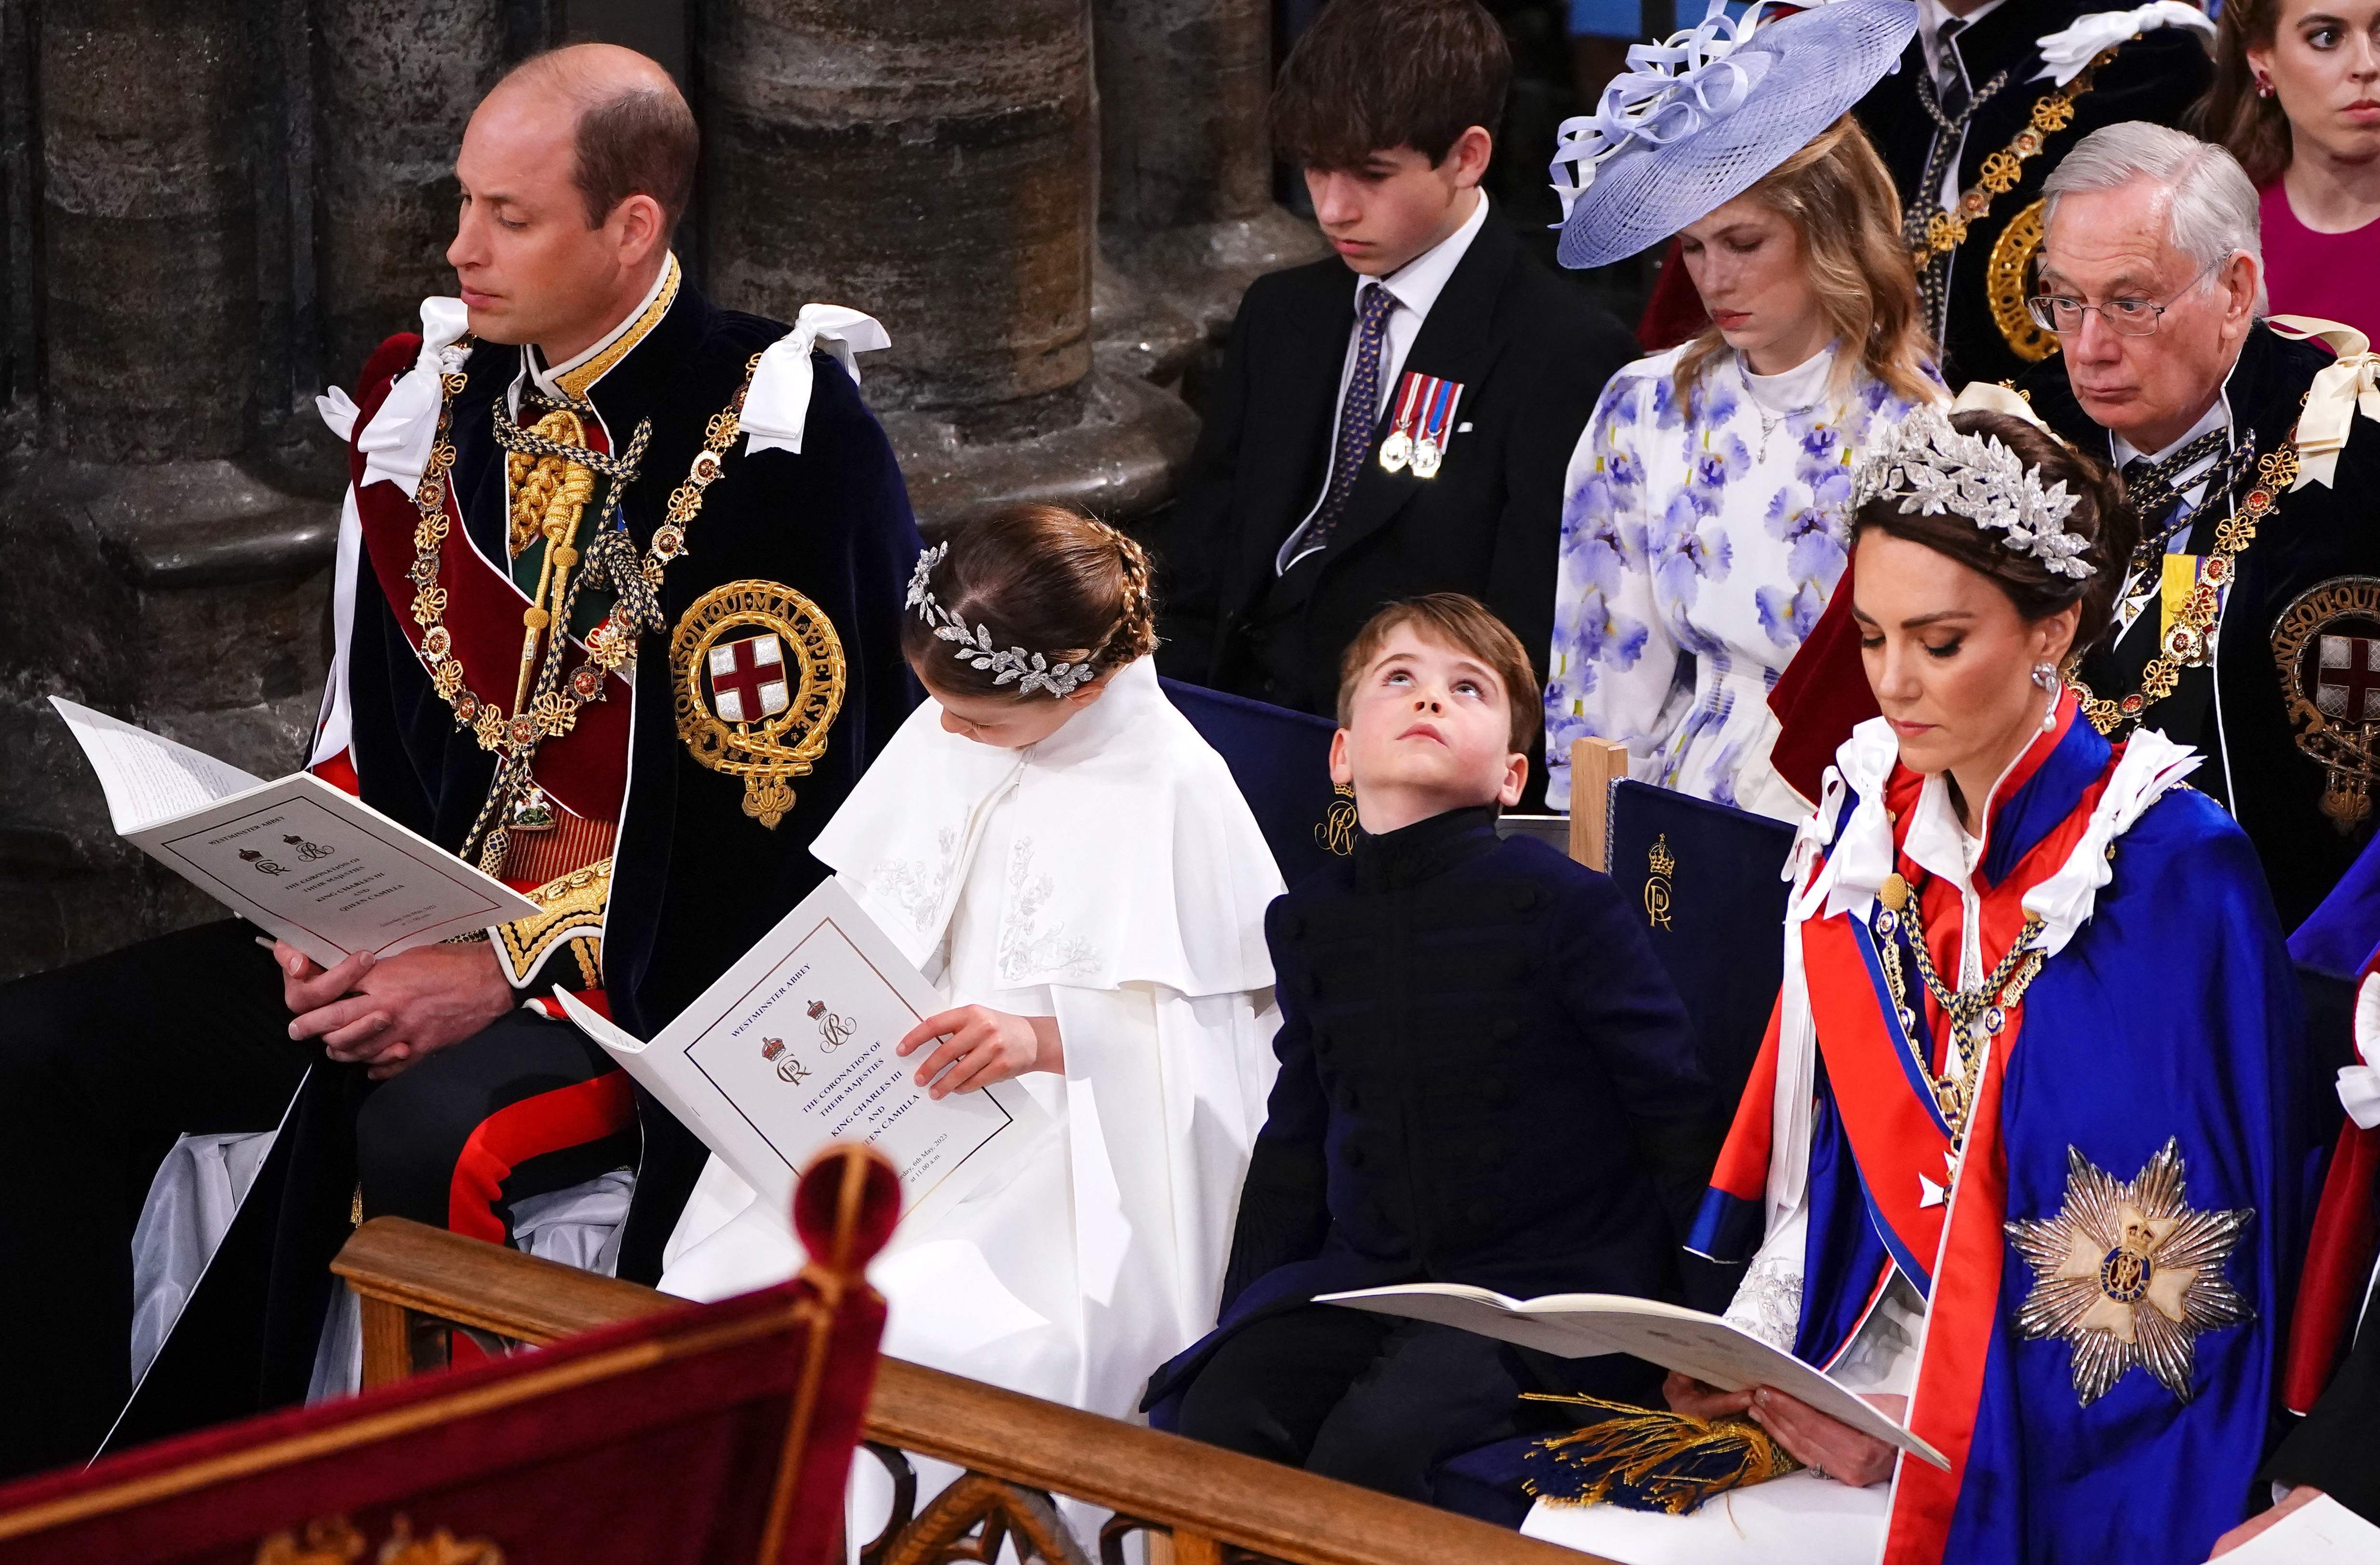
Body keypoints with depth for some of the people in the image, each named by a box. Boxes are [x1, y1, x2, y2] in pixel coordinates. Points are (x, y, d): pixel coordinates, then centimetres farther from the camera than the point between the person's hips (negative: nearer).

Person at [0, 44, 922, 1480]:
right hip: (421, 928, 7)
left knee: (431, 1133, -37)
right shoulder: (431, 397, 6)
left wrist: (508, 974, -20)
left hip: (664, 975, -7)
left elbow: (770, 816, -17)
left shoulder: (778, 435, -14)